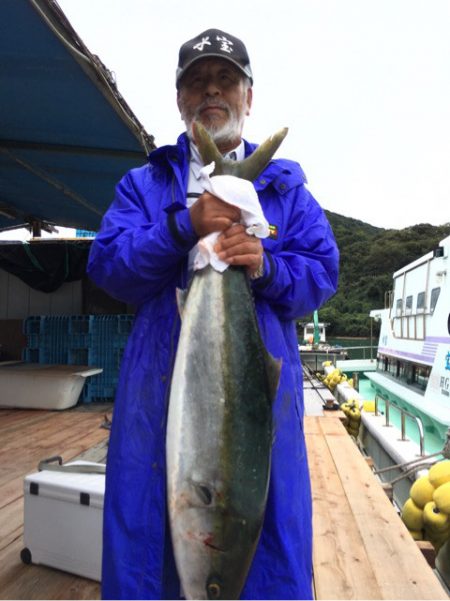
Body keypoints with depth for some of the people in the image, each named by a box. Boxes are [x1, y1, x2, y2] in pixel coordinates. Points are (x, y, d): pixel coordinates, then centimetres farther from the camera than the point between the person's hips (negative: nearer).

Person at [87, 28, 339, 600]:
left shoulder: (284, 185, 14)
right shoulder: (143, 183, 14)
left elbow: (323, 273, 7)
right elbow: (105, 264, 0)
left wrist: (267, 266, -14)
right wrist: (185, 225, -14)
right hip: (161, 382, 1)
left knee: (267, 522, 8)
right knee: (145, 528, 9)